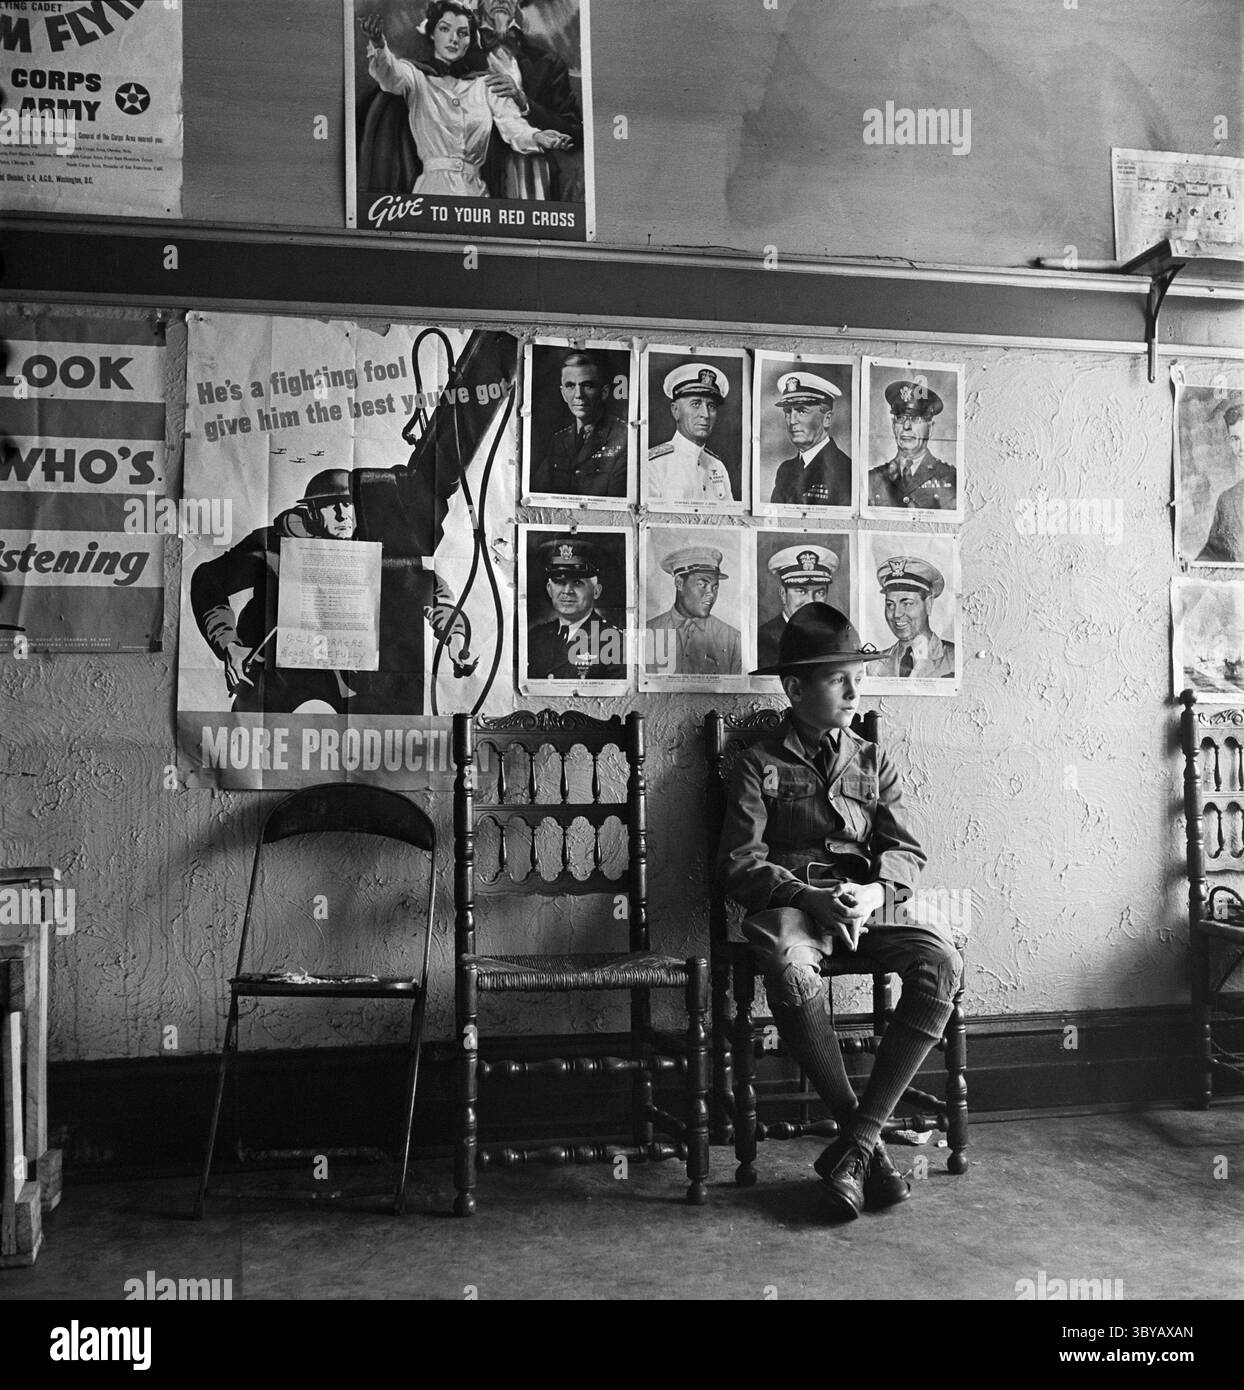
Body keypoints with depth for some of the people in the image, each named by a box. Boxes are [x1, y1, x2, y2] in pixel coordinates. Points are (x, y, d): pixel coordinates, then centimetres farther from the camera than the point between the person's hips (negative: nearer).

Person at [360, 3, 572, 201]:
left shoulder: (486, 85, 18)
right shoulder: (417, 77, 12)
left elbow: (513, 127, 6)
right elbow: (390, 75, -10)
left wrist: (537, 137, -18)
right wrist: (378, 45, -33)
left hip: (476, 190, 2)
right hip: (435, 188, -2)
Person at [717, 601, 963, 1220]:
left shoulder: (873, 761, 19)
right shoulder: (760, 763, 8)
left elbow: (907, 851, 9)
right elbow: (740, 864, -2)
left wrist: (875, 891, -14)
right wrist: (810, 897, -19)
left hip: (866, 905, 3)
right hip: (790, 904, -3)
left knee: (941, 960, -28)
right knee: (790, 967, -39)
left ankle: (855, 1142, -24)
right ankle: (868, 1144, -25)